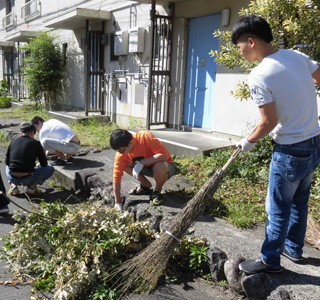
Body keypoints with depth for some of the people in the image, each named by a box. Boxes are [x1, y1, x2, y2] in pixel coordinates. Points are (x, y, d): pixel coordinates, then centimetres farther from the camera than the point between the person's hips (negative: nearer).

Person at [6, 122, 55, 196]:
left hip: (12, 178, 4)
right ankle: (32, 186, 4)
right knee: (50, 169, 15)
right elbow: (44, 164, 3)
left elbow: (7, 162, 16)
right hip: (27, 179, -4)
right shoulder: (35, 143, -1)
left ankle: (13, 186, 15)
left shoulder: (13, 142, 8)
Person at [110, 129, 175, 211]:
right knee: (124, 165, -12)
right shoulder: (120, 154, -17)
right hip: (147, 168, 5)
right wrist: (118, 203, -16)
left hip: (167, 168, -5)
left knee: (159, 166, -39)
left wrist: (141, 162, -40)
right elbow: (116, 177, -15)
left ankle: (157, 191, -8)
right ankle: (146, 185, 6)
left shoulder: (145, 137, -31)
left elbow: (164, 156, -35)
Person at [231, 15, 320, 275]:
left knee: (278, 208, 8)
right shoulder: (297, 56, 1)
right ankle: (294, 248, 40)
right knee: (299, 202, 22)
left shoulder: (259, 76, -21)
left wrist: (249, 142, -1)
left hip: (291, 152, -8)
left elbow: (269, 122, -18)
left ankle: (270, 260, 24)